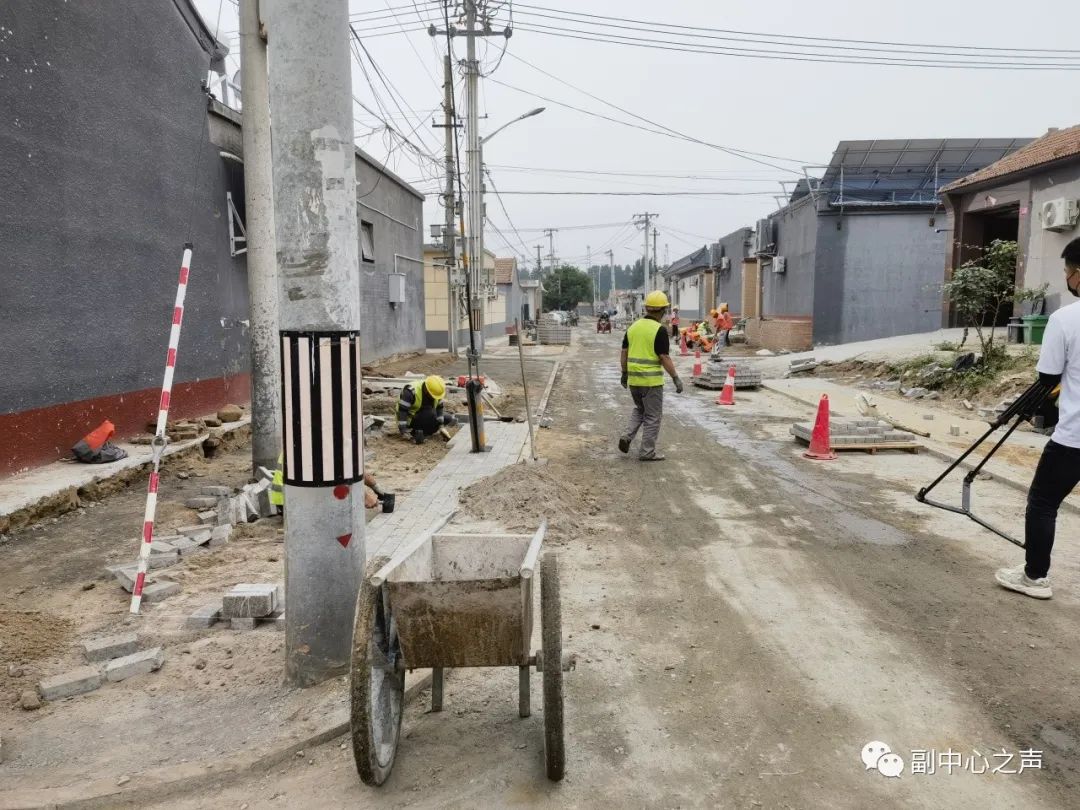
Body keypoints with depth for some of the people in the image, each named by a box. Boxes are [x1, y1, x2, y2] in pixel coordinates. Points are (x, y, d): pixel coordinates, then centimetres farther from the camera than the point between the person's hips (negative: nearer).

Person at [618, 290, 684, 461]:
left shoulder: (633, 326, 6)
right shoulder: (660, 330, -13)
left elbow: (624, 353, 9)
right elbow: (664, 358, -15)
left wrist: (624, 374, 20)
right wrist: (676, 378, -8)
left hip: (634, 379, 6)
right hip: (652, 380, -6)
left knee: (639, 410, 25)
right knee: (652, 416, 6)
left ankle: (627, 436, 8)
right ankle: (647, 452, 9)